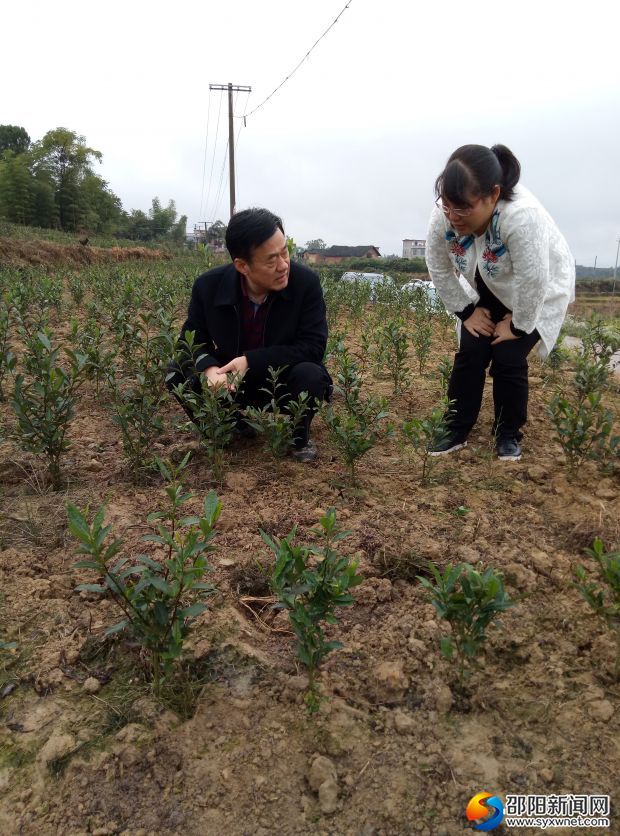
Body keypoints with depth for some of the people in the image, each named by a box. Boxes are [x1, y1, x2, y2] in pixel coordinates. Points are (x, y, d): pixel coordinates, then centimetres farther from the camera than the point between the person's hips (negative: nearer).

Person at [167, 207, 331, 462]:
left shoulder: (306, 282, -22)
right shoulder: (208, 286, -16)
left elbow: (313, 346, -23)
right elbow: (192, 339, -5)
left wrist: (251, 360, -32)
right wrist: (210, 369, -30)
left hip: (284, 380, -2)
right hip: (233, 382, 3)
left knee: (311, 375, -34)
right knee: (178, 376, -18)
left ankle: (299, 432, 0)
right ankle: (233, 426, 8)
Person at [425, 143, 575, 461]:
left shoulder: (522, 216, -42)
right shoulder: (443, 216, -25)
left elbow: (533, 283, -35)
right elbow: (439, 269, -10)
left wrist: (518, 326, -22)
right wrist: (467, 311, -7)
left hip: (538, 295, -4)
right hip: (489, 292, 4)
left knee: (508, 359, -12)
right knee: (469, 354, -5)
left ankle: (509, 436, 9)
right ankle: (456, 432, 8)